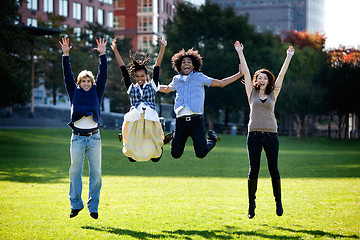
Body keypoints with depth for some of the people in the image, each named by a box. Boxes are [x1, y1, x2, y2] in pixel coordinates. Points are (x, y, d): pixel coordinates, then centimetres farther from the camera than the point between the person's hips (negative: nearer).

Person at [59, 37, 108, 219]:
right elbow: (67, 75, 3)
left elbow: (103, 75, 3)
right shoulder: (74, 92, 10)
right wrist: (65, 55, -6)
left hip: (94, 137, 0)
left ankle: (93, 206, 7)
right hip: (77, 138, 0)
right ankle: (76, 204, 9)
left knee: (96, 172, 0)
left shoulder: (96, 92, 10)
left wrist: (102, 55, -5)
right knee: (75, 172, 0)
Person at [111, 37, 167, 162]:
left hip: (150, 121, -1)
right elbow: (123, 69, 12)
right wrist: (115, 51, 9)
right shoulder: (131, 88, 15)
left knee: (155, 157, -1)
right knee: (132, 158, -1)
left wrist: (163, 47, 0)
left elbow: (157, 67, 7)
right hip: (134, 121, 1)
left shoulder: (152, 86, 13)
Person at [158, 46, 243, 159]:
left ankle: (212, 137, 25)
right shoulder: (177, 80, 16)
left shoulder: (199, 77, 8)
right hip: (181, 120, 2)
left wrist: (240, 74, 8)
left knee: (201, 153, -8)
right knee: (176, 154, 4)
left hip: (196, 120, -2)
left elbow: (221, 83, 13)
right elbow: (167, 89, 38)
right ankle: (174, 135, 38)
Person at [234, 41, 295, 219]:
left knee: (273, 169, 0)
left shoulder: (273, 94, 12)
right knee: (253, 170, -1)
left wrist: (289, 57, 12)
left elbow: (281, 75, 12)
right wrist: (240, 53, 7)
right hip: (254, 135, 0)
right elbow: (246, 72, 8)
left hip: (271, 135, 0)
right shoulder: (252, 93, 10)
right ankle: (251, 205, 7)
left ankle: (278, 202, 14)